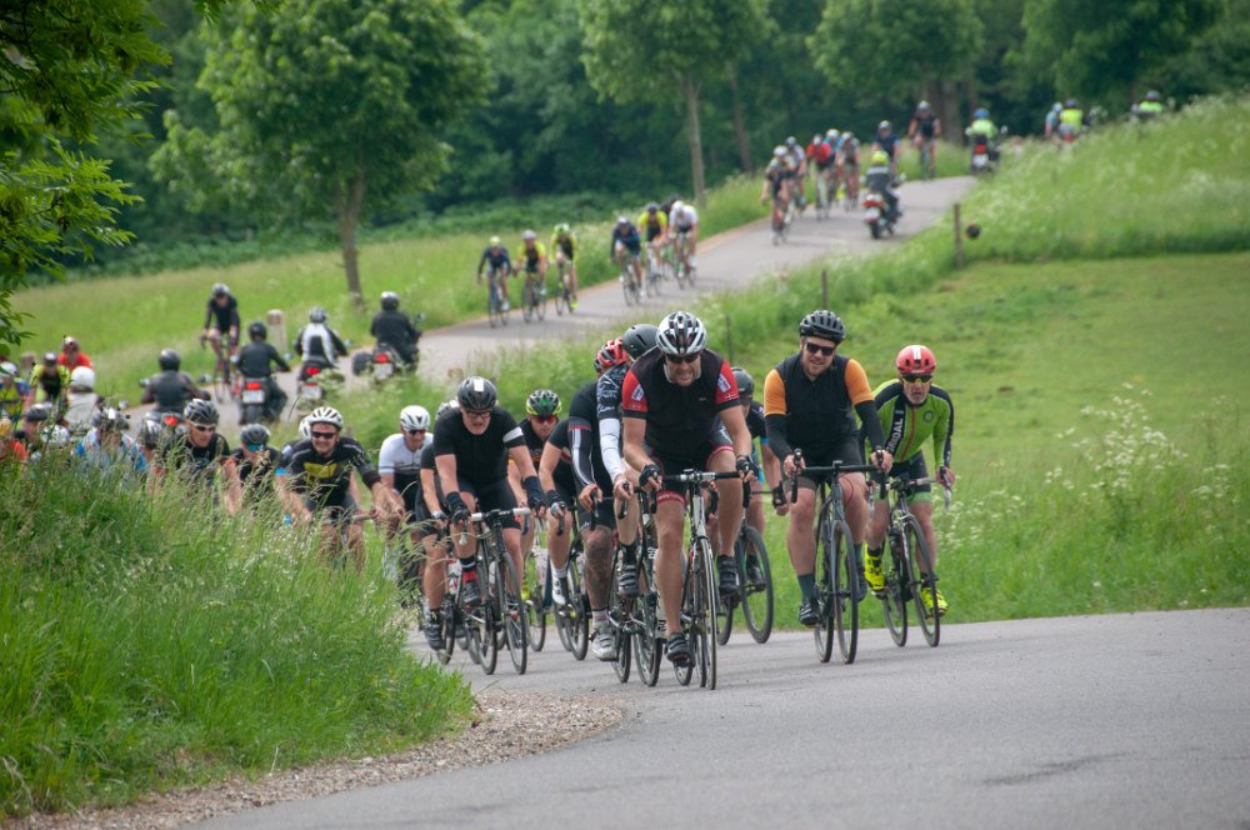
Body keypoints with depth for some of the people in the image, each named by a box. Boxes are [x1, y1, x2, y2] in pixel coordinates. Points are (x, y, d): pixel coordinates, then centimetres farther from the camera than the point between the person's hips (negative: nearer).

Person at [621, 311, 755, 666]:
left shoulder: (717, 370, -27)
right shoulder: (640, 377, -29)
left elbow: (738, 429, -27)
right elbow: (632, 444, -28)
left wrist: (744, 457, -48)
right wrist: (646, 468, -50)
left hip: (707, 442, 0)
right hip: (664, 454, 0)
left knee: (731, 474, -35)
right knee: (669, 534, -15)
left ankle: (727, 557, -14)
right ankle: (673, 632, -12)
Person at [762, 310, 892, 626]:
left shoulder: (848, 370, -17)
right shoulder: (780, 377, -19)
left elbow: (868, 413, -25)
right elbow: (774, 430, -25)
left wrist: (879, 449, -44)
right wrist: (786, 457, -47)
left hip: (840, 445, 0)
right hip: (800, 452, 0)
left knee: (854, 490, -31)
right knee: (802, 507, -26)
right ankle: (808, 596, -22)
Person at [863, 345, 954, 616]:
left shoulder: (941, 401, -19)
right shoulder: (885, 399, -33)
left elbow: (943, 437, -1)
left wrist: (944, 466, -16)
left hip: (911, 461, 3)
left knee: (924, 521, -11)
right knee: (879, 522, -15)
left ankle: (928, 586, -4)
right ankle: (873, 559, 19)